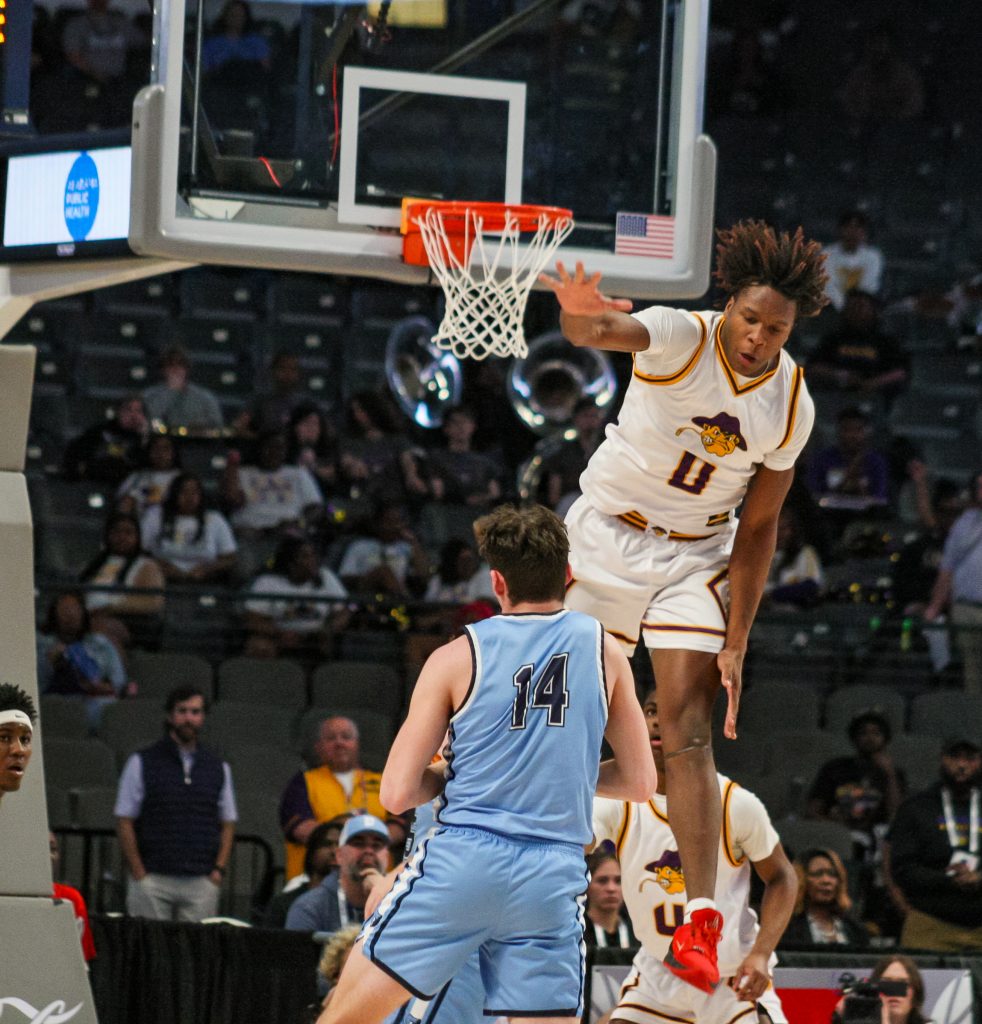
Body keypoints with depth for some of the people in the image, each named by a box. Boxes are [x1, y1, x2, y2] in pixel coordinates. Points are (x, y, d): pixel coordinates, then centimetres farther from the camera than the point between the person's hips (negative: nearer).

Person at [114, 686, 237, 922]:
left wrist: (218, 870, 1)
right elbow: (124, 822, 3)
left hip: (202, 883, 2)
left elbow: (227, 824, 15)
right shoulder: (142, 763, 6)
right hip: (152, 879, -2)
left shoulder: (219, 768, 15)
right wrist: (139, 874, -5)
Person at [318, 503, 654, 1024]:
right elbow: (639, 781, 14)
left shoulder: (457, 658, 2)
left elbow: (397, 794, 0)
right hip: (555, 878, 2)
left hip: (460, 863, -2)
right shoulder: (604, 651, 8)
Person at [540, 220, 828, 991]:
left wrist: (737, 643, -6)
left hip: (696, 556, 1)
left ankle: (700, 924, -15)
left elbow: (757, 528, -1)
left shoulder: (792, 407, -10)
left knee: (690, 736, -10)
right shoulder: (681, 338, -20)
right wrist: (583, 317, -70)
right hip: (609, 530, -1)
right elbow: (611, 331, -44)